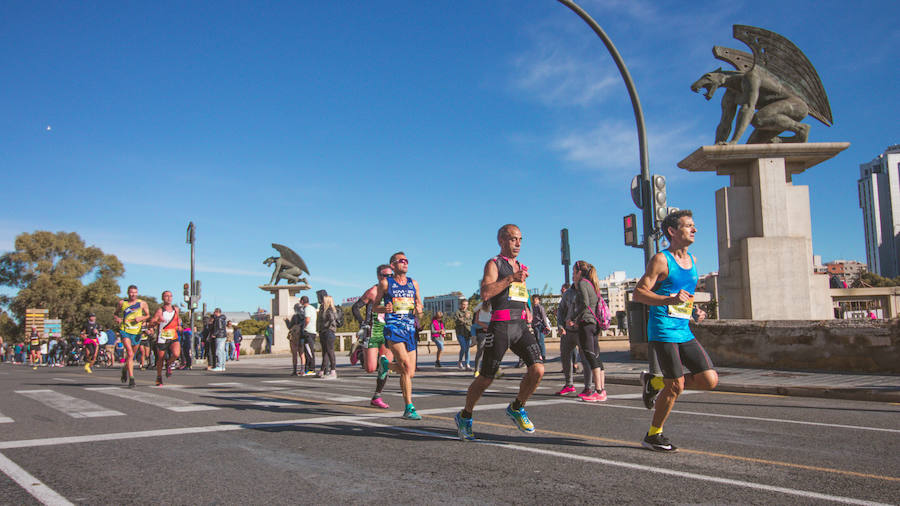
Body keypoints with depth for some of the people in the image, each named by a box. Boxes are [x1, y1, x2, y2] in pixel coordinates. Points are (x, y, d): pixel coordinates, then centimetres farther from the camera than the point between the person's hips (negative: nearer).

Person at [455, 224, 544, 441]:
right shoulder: (493, 264, 0)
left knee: (538, 369, -12)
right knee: (486, 378, 0)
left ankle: (516, 408, 12)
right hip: (500, 326, -6)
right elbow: (485, 293, -16)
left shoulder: (521, 267, 22)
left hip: (520, 325, 6)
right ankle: (464, 417, 22)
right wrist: (511, 278, -20)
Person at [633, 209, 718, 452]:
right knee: (676, 386, -7)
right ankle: (653, 436, 11)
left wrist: (695, 311, 10)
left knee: (710, 380, 0)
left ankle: (655, 382, 18)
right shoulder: (661, 260, -8)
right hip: (663, 331, -7)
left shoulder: (692, 260, 15)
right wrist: (670, 299, -28)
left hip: (684, 331, 7)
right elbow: (638, 292, -14)